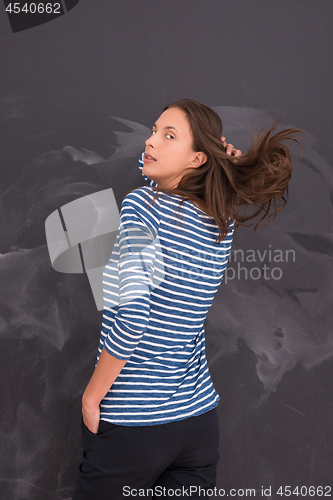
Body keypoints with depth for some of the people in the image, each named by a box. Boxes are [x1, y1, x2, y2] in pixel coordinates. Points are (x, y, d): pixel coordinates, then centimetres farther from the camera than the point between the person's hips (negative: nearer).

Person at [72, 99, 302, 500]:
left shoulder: (141, 204, -15)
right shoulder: (224, 223, 4)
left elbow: (131, 315, -23)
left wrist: (92, 396, -12)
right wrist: (226, 161, 6)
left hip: (131, 424, -6)